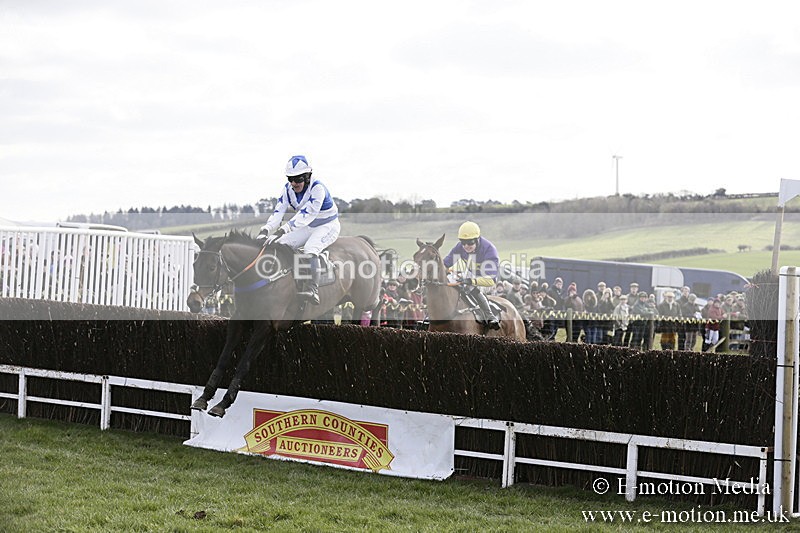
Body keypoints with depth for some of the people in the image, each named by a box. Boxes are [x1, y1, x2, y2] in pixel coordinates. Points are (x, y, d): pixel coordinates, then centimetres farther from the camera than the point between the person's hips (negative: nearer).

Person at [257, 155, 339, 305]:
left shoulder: (317, 188, -28)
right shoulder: (288, 189, -7)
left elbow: (306, 214, -37)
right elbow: (278, 211, -14)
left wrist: (282, 230, -47)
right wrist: (266, 230, -34)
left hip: (328, 226, -8)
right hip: (308, 227, 8)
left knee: (310, 249, -34)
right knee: (281, 244, -11)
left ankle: (311, 289, -48)